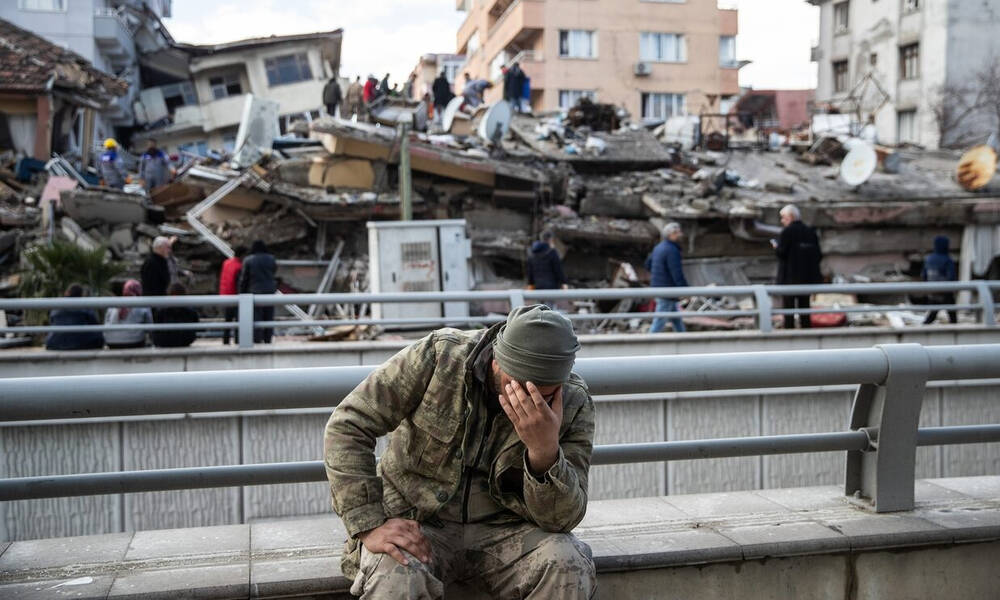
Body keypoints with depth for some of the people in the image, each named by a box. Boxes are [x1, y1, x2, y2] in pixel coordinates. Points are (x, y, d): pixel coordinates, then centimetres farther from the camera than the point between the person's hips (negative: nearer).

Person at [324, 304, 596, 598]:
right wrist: (369, 525, -20)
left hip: (504, 529, 2)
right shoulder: (438, 356, -16)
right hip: (417, 522, -2)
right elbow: (347, 426, -12)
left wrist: (545, 451, -34)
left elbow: (561, 518, -14)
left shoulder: (574, 405, -11)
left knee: (568, 567, -27)